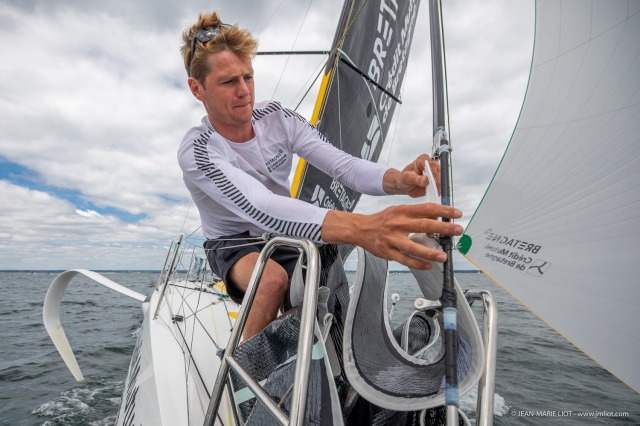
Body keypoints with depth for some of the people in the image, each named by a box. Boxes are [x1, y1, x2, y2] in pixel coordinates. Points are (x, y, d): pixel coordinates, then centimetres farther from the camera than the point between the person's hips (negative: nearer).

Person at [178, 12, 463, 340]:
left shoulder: (277, 118, -9)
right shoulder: (196, 151, -23)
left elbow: (343, 165, -18)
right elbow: (260, 208, -42)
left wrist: (398, 180, -42)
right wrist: (362, 228, -57)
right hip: (234, 245, -4)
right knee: (273, 278, -35)